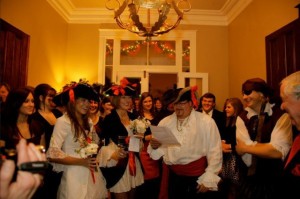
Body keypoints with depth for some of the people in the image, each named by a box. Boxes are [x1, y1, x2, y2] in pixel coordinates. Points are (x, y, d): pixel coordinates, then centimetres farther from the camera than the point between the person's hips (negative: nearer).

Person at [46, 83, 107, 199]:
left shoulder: (88, 122, 7)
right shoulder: (63, 121, -15)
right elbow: (52, 154, -19)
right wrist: (81, 162, -19)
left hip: (92, 175, 7)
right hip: (75, 178, -6)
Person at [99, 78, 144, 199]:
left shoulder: (133, 117, 7)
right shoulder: (109, 119, -12)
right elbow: (103, 142, -14)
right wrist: (112, 154, -30)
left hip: (133, 163, 6)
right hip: (118, 165, -6)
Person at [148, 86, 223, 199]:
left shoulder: (206, 122, -7)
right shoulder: (165, 122, 4)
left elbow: (215, 152, -7)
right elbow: (158, 152, 7)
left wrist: (208, 179, -7)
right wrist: (154, 146, -15)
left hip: (197, 176, -3)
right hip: (172, 176, 3)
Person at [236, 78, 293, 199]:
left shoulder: (281, 116, -11)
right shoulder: (242, 118, 2)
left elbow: (278, 151, -22)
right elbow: (241, 147, -9)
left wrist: (246, 148, -14)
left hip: (274, 183, -3)